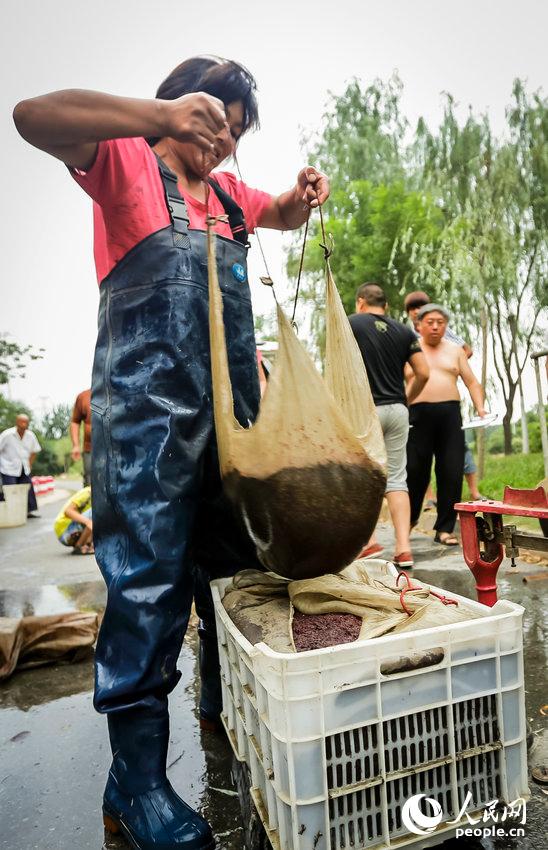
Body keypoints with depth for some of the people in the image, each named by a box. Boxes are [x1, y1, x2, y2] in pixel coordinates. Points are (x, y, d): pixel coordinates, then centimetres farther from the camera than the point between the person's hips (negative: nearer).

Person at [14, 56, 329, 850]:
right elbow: (34, 117, -9)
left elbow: (283, 215, 41)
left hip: (232, 399, 7)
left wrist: (302, 194, 17)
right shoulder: (127, 160, 7)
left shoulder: (226, 191, 25)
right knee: (149, 575, -8)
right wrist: (162, 116, -19)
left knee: (235, 560, 13)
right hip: (148, 401, -7)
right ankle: (136, 778, 7)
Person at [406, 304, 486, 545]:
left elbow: (472, 383, 16)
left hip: (450, 414, 3)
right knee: (415, 471, -1)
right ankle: (409, 518, 23)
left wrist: (480, 408, 0)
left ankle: (444, 528, 8)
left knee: (452, 473, -2)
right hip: (418, 414, -2)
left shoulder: (455, 351, 18)